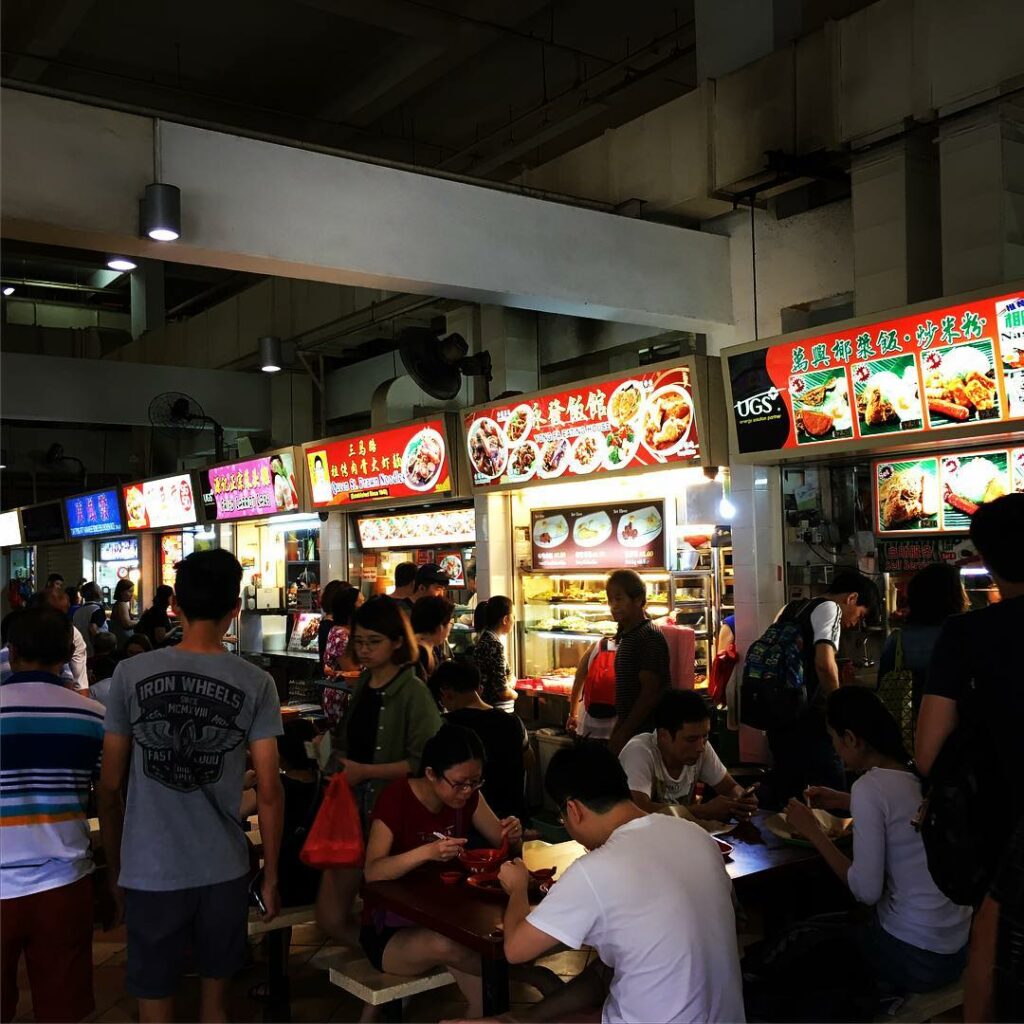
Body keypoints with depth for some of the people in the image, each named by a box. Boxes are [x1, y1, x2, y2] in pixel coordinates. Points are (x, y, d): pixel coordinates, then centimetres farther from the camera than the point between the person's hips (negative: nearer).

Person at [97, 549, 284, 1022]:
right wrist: (271, 875, 5)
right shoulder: (256, 684, -8)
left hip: (149, 872, 0)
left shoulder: (131, 674, -7)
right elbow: (268, 792, -7)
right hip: (224, 872, 0)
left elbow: (110, 786, -1)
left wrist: (114, 867, 12)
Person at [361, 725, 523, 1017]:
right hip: (390, 930, -4)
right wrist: (427, 852, -46)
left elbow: (501, 842, 3)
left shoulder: (466, 796, -4)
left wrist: (512, 833, -20)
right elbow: (373, 872, -30)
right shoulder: (396, 799, -21)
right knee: (443, 946, -35)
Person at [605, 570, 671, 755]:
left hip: (645, 733, -9)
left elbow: (649, 693, -18)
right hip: (627, 731, 9)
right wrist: (616, 732, 16)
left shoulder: (650, 637, -14)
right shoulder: (626, 637, 15)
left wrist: (621, 735, -18)